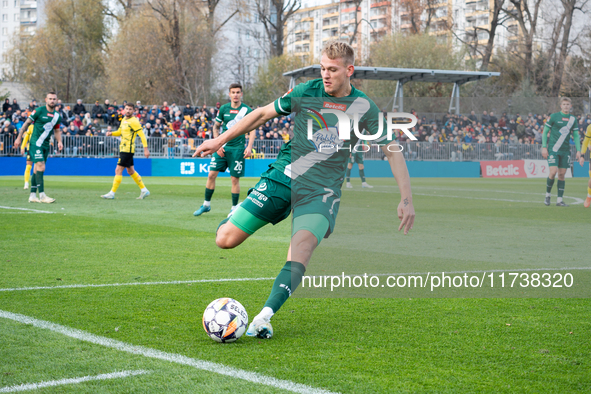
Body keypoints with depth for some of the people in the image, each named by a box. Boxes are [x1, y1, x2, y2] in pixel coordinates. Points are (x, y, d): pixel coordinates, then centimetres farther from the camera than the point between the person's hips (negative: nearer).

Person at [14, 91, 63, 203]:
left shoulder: (57, 115, 10)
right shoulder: (39, 111, -7)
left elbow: (57, 131, 21)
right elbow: (26, 123, -1)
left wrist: (59, 142, 3)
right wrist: (19, 138, -2)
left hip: (46, 145, 6)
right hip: (35, 143, -6)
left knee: (37, 170, 9)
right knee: (41, 167, -16)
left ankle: (32, 195, 13)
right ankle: (42, 195, -18)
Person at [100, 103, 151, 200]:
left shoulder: (134, 121, -13)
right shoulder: (124, 120, 13)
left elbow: (142, 135, -15)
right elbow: (120, 132, 25)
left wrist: (146, 149, -20)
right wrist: (111, 133, 4)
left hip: (127, 150, -10)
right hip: (123, 148, 10)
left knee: (118, 170, -9)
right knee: (131, 171, 15)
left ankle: (112, 193, -6)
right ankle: (144, 190, 22)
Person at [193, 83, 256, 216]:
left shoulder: (247, 110, -3)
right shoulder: (223, 108, 5)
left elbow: (252, 130, -3)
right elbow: (216, 127, 14)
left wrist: (249, 147, -16)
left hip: (237, 148, -3)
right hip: (222, 147, 3)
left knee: (235, 179, -1)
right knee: (211, 175, -2)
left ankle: (234, 208, 12)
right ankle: (206, 204, 12)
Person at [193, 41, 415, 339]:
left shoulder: (365, 108, -2)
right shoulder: (306, 92, 0)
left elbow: (392, 151, 2)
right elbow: (264, 114, 11)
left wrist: (406, 199, -5)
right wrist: (220, 140, 12)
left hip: (322, 190, -1)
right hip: (282, 176, 2)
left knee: (301, 247, -30)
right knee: (225, 239, -7)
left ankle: (264, 317, -30)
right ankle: (237, 216, 29)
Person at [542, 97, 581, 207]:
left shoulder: (573, 119, 8)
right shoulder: (554, 116, -3)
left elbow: (576, 135, 13)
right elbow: (545, 132, 0)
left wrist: (578, 150, 3)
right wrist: (544, 147, -7)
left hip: (565, 151, 4)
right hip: (553, 149, -4)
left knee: (562, 174, 2)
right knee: (553, 172, -14)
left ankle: (559, 200, 7)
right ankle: (548, 194, 8)